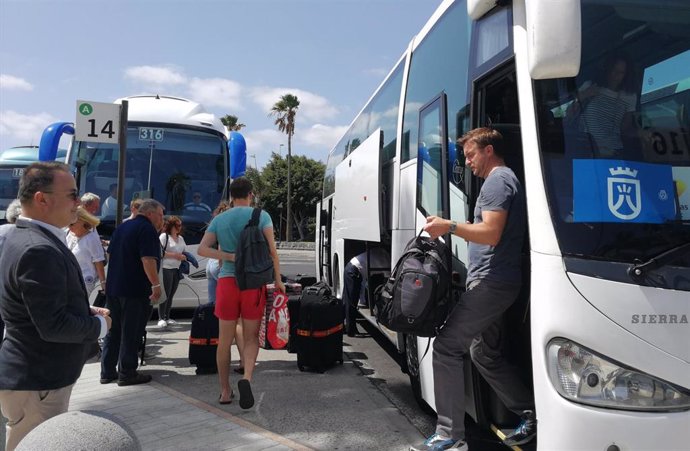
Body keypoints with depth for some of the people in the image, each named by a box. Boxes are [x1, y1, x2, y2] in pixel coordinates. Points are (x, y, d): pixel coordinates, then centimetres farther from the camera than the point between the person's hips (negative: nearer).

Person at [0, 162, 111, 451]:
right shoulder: (39, 249, -27)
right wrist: (99, 325, -12)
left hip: (35, 374, 10)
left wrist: (86, 311, 4)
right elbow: (53, 326, -29)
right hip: (37, 383, -10)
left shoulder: (26, 236, 7)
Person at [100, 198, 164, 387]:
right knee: (131, 333, -1)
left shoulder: (122, 227, 17)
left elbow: (111, 254, 24)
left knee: (114, 331, 14)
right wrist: (156, 284, -19)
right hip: (135, 290, -8)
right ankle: (127, 373, 5)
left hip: (113, 288, 9)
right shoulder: (147, 229, -12)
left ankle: (107, 372, 19)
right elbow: (148, 260, -22)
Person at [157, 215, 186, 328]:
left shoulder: (181, 238, 18)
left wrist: (183, 257, 2)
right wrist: (175, 255, -14)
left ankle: (167, 317, 17)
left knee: (171, 294, 10)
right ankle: (161, 318, -1)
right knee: (165, 294, -7)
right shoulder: (164, 236, -4)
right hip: (166, 269, -7)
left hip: (176, 269, 7)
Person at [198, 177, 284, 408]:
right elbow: (271, 250, -5)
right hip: (254, 282, -2)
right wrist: (278, 280, 0)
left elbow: (202, 249, -2)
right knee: (251, 337, 9)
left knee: (225, 340, 12)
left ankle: (225, 391, 21)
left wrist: (231, 257, -6)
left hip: (227, 281, 2)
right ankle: (247, 377, -15)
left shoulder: (219, 220, 9)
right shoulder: (261, 216, 2)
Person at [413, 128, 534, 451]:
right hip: (494, 283, 11)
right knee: (485, 353, 19)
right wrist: (451, 228, 18)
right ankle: (532, 413, 27)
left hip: (490, 282, -11)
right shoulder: (504, 181, 22)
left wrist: (449, 226, -18)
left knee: (446, 347, -11)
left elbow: (491, 232, -22)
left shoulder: (497, 180, -10)